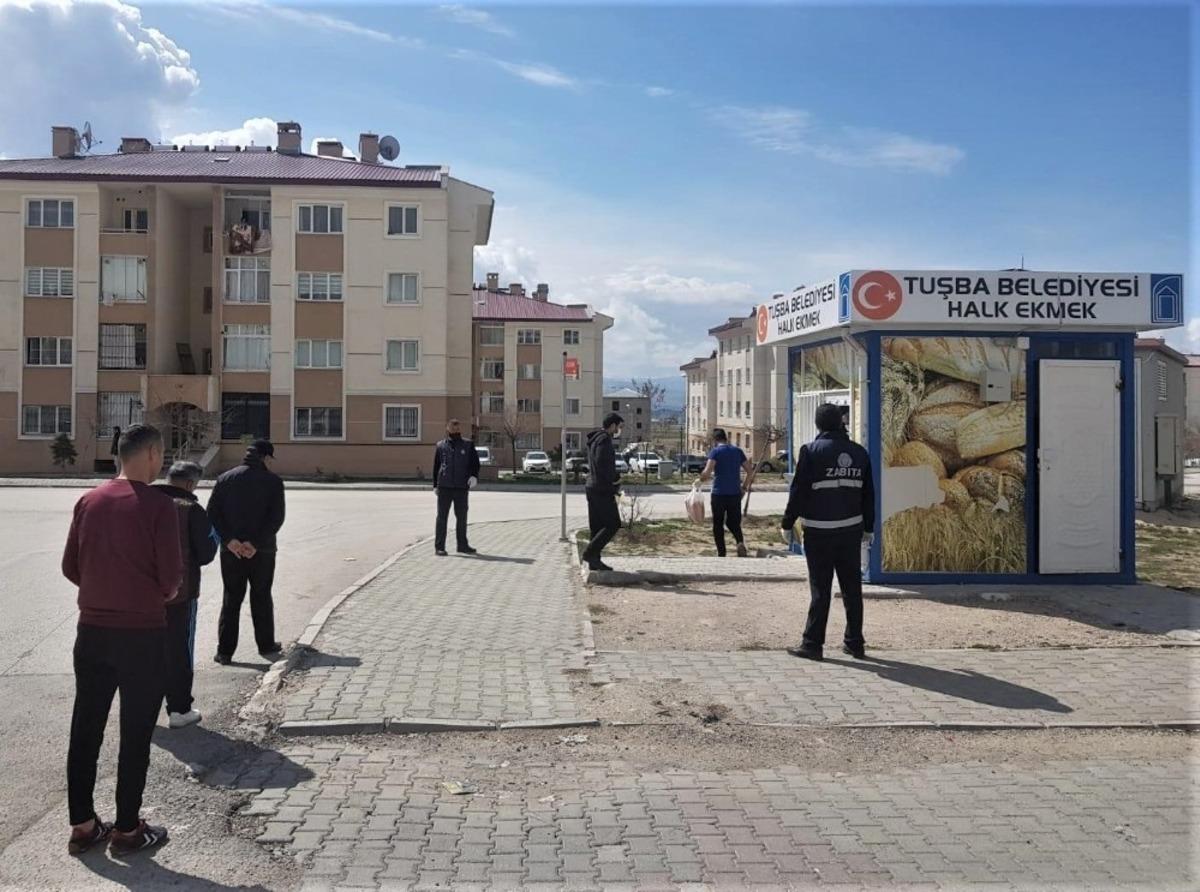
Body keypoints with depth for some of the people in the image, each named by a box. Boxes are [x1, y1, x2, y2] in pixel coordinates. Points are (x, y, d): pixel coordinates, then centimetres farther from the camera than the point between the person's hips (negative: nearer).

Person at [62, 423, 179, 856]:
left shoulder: (89, 501, 2)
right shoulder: (158, 505, -14)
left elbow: (70, 566, 5)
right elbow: (171, 575, -15)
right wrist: (165, 592, 6)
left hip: (92, 630, 5)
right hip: (142, 633, -5)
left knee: (85, 728, 14)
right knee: (135, 734, 7)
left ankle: (82, 825, 23)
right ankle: (127, 829, 15)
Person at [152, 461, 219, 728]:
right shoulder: (192, 509, -13)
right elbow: (205, 555, -12)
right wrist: (214, 537, 5)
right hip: (180, 593, -4)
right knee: (179, 651, 7)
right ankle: (179, 710, 11)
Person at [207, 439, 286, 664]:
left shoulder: (225, 478, 4)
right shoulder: (272, 481, -5)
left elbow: (212, 512, -5)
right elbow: (276, 517, -15)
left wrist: (229, 540, -11)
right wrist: (256, 543, -16)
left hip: (231, 550, 2)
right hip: (262, 552, -2)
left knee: (231, 599, 10)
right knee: (261, 598, 12)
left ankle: (225, 651, 10)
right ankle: (266, 646, 21)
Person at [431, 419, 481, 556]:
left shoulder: (468, 445, 7)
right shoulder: (440, 446, 7)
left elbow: (475, 463, 7)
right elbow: (436, 466, 11)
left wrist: (474, 476, -11)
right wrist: (435, 485, 8)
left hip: (462, 487, 1)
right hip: (444, 487, -1)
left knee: (462, 517, 9)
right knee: (442, 517, -1)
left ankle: (462, 545, 21)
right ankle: (439, 547, 2)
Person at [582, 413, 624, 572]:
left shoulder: (594, 439, 17)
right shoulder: (604, 440, -14)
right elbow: (602, 464, -24)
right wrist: (615, 479, -11)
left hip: (592, 487, 10)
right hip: (602, 489, -10)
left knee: (597, 526, 11)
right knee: (613, 524, -5)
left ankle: (594, 561, 12)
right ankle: (590, 552, -8)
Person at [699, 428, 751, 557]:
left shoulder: (716, 451, -7)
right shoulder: (737, 450, 7)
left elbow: (707, 473, -19)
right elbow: (749, 471, 9)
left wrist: (701, 479, -1)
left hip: (719, 493, -4)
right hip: (735, 493, 4)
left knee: (718, 524, 9)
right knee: (733, 522, 14)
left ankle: (721, 553, 9)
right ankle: (740, 541, -14)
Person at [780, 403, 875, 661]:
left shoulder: (811, 451, -7)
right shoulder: (859, 452, 7)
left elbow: (799, 490, -9)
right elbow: (868, 494, 11)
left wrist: (788, 524, -1)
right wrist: (869, 527, 19)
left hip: (819, 531, -4)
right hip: (851, 529, 4)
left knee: (820, 588, 0)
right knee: (852, 588, 11)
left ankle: (812, 643, 4)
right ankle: (855, 642, 17)